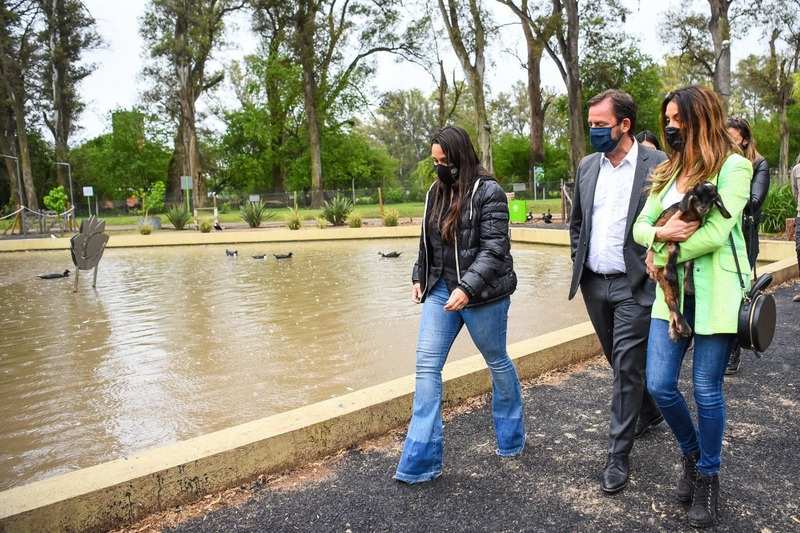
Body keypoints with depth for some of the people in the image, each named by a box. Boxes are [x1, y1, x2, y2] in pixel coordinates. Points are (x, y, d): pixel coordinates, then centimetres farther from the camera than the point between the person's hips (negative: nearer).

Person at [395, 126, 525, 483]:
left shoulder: (489, 192, -12)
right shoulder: (436, 191, 9)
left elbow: (493, 248, -18)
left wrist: (467, 288, -26)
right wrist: (419, 277, 10)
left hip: (482, 293, -6)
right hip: (440, 290, 6)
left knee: (497, 362, 13)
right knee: (427, 365, -3)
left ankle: (511, 436, 38)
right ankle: (421, 459, 2)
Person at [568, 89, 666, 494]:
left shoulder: (658, 165, -9)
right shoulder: (587, 166, 7)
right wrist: (579, 263, 10)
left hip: (635, 286, -6)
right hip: (594, 284, 6)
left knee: (627, 366, -3)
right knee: (622, 363, 18)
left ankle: (618, 455, 8)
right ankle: (649, 412, 44)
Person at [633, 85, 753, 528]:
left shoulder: (733, 166, -7)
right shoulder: (669, 171, 12)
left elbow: (718, 231, -17)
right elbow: (640, 227, 8)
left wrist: (663, 255, -9)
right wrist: (662, 234, -15)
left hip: (715, 292, -5)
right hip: (673, 291, 5)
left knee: (707, 390, 4)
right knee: (659, 384, 3)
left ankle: (708, 476, 26)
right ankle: (691, 455, 31)